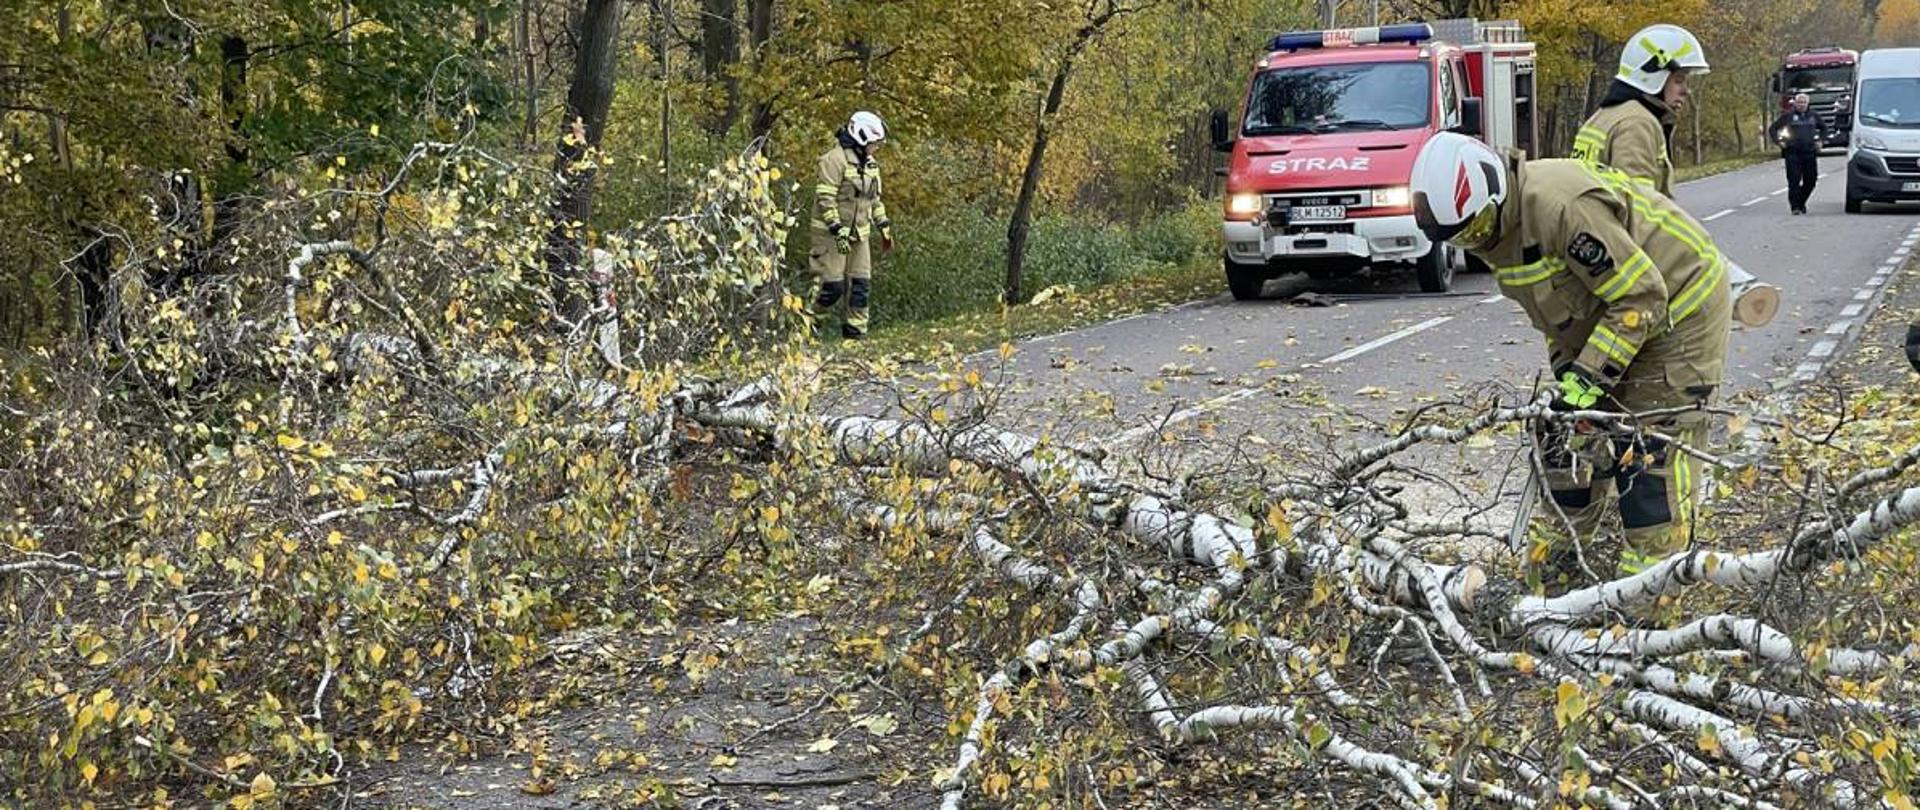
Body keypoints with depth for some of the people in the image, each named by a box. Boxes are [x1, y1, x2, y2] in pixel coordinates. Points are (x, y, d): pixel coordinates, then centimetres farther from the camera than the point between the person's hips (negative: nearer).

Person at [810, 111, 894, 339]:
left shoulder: (870, 164, 14)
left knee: (861, 285, 4)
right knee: (833, 286, -9)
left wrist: (884, 226, 18)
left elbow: (875, 199, 24)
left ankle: (856, 331, 10)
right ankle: (808, 326, 7)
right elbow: (825, 198, -19)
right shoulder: (835, 159, -14)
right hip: (832, 234, -8)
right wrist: (837, 230, -24)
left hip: (859, 234, 8)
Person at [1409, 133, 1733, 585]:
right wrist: (1564, 370, 0)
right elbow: (1554, 305, 10)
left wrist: (1586, 379, -28)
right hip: (1607, 315, 9)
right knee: (1571, 430, 8)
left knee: (1651, 441, -12)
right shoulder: (1500, 227, -6)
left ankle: (1650, 568, -4)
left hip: (1680, 306, -9)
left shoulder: (1561, 206, -36)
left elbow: (1640, 298, -31)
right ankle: (1565, 545, 21)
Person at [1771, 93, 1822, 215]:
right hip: (1793, 153, -3)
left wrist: (1820, 141, 14)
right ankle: (1795, 206, -5)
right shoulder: (1787, 116, 2)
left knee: (1810, 180, 4)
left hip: (1810, 153, 3)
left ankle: (1801, 203, 23)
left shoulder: (1813, 116, 12)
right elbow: (1773, 128, 7)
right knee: (1794, 181, -8)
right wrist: (1778, 141, -4)